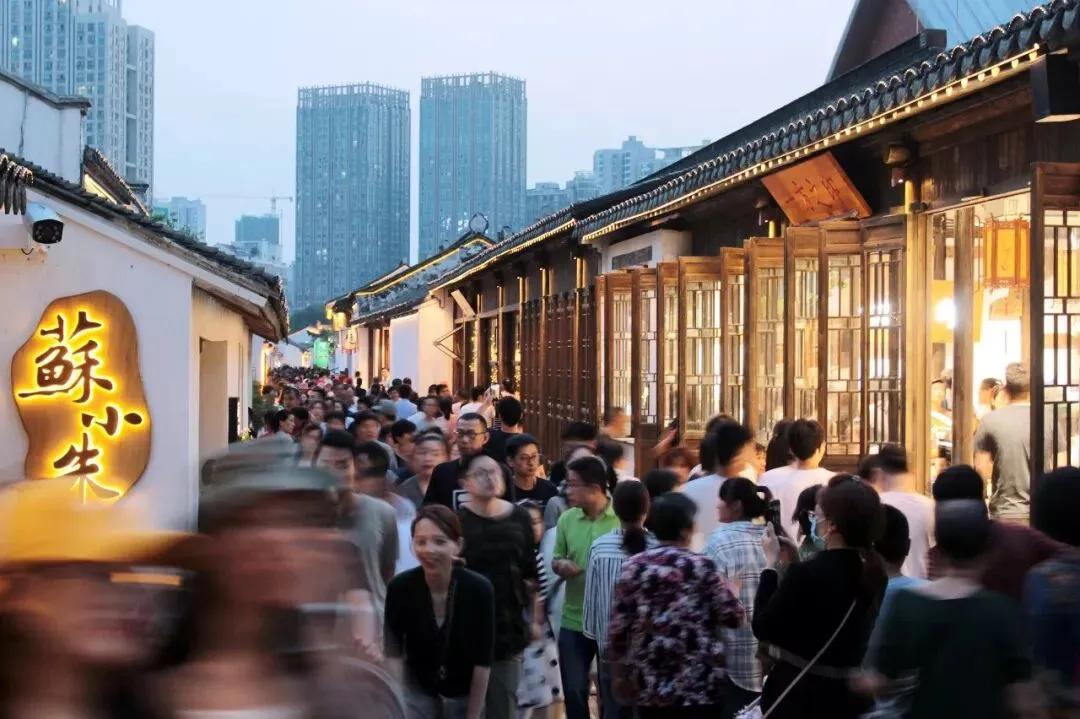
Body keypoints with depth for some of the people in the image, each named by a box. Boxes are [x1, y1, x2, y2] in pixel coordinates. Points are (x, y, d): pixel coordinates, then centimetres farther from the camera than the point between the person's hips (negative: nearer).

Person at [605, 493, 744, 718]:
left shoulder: (633, 567, 1)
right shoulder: (702, 567, -7)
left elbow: (618, 626, 2)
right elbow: (732, 616, -5)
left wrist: (620, 672, 12)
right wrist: (729, 589, 15)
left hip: (649, 686, 3)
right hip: (698, 687, -3)